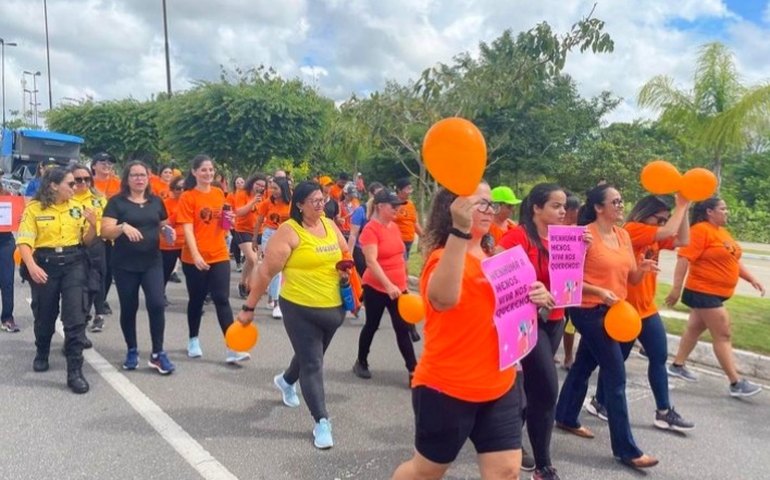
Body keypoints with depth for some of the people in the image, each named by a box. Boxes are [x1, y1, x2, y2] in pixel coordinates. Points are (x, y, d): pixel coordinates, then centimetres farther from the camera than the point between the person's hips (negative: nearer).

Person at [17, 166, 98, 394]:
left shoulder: (77, 208, 5)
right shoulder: (34, 208, -4)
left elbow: (86, 241, 10)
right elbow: (24, 241, -10)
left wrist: (92, 225, -10)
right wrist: (31, 266, -25)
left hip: (73, 263, 1)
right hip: (45, 264, -1)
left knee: (75, 317, -8)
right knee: (44, 316, 15)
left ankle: (75, 371, -4)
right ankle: (41, 354, 45)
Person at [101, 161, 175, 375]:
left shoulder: (156, 201, 8)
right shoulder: (117, 202, -3)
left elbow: (162, 226, 19)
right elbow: (106, 231, -11)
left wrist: (168, 231, -4)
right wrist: (123, 227, -30)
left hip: (152, 262, 2)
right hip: (125, 265, -2)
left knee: (157, 304, -10)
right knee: (129, 308, 7)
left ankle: (157, 354, 1)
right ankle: (132, 351, 26)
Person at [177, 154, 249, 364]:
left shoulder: (219, 194, 7)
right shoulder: (187, 197, -8)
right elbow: (187, 229, -15)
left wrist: (229, 220, -3)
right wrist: (195, 255, -27)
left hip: (220, 256, 3)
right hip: (194, 258, -3)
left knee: (222, 300, -2)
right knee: (196, 300, 11)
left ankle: (232, 349, -5)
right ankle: (193, 341, 32)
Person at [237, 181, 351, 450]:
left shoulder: (330, 225, 4)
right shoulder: (289, 231, -15)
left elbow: (346, 254, 21)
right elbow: (266, 271, -14)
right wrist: (249, 307, -13)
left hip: (333, 307, 7)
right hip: (300, 309, -7)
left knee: (311, 355, 25)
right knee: (312, 363, -2)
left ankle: (286, 381, 55)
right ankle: (321, 421, 9)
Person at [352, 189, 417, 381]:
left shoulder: (394, 227, 6)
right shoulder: (370, 229, -15)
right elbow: (371, 261, -24)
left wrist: (404, 283, 18)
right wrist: (388, 285, -32)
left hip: (398, 288, 6)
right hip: (376, 288, -6)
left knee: (403, 329, 3)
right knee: (372, 326, 11)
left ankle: (413, 371, 5)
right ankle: (361, 362, 32)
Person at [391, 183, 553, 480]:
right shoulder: (444, 256, -17)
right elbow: (442, 298, -41)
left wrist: (535, 298, -1)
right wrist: (460, 230, -49)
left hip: (499, 386, 7)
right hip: (446, 388, -7)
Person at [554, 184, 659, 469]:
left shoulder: (623, 235, 8)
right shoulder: (584, 235, -15)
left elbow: (630, 278, 10)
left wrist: (642, 268, -11)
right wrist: (599, 291, -25)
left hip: (613, 311, 8)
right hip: (590, 312, -8)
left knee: (584, 366, 20)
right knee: (616, 377, -6)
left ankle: (566, 418, 37)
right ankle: (626, 449, 4)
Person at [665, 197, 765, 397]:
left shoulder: (722, 232, 12)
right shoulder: (700, 230, -17)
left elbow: (733, 260, 19)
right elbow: (684, 258, -24)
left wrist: (751, 279, 11)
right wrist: (676, 288, -27)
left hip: (715, 293, 9)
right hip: (703, 292, -9)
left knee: (695, 328, 16)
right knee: (722, 336, -5)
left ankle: (677, 365, 28)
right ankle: (736, 383, 1)